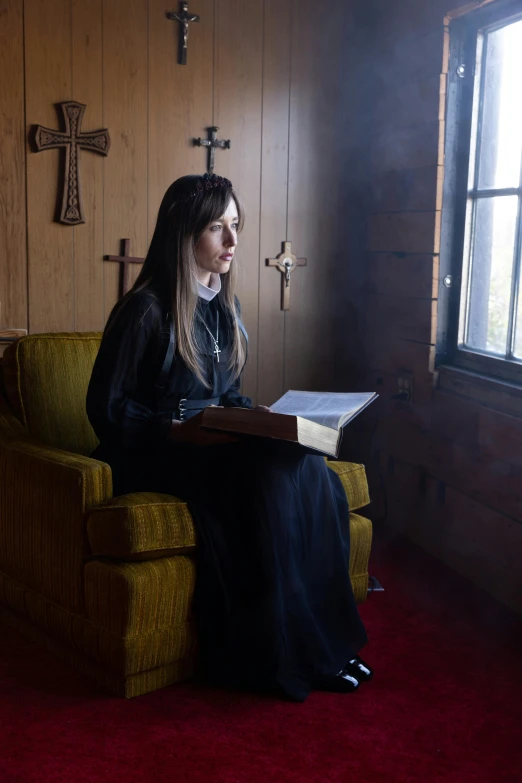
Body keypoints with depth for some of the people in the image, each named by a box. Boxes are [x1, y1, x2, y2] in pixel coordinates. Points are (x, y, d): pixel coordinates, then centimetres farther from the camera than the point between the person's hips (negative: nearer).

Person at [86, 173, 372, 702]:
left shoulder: (225, 306, 13)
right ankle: (291, 657, -18)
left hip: (216, 446, 7)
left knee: (309, 473, -22)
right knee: (271, 477, -31)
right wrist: (180, 432, -23)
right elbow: (107, 409, -11)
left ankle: (322, 642, -14)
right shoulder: (147, 309, -11)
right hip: (153, 456, -7)